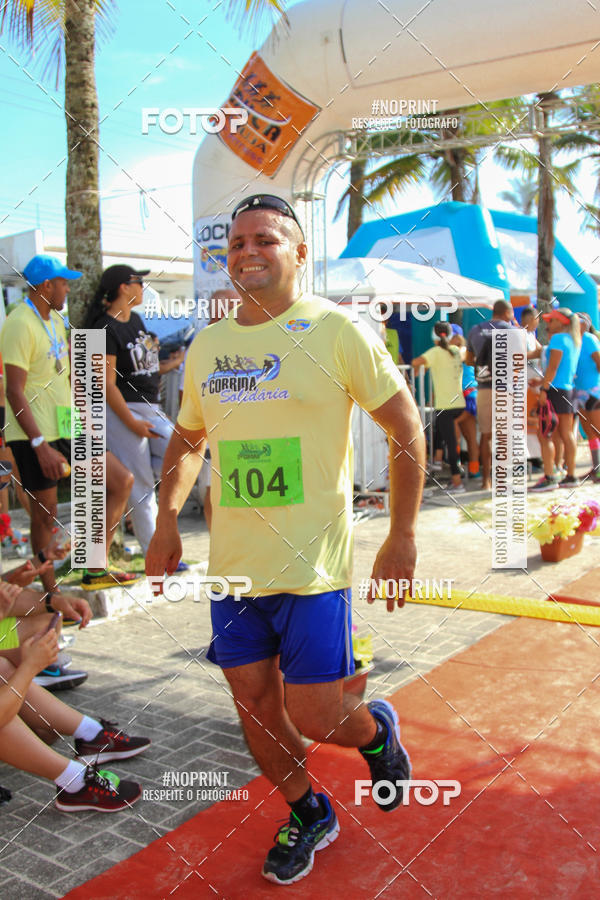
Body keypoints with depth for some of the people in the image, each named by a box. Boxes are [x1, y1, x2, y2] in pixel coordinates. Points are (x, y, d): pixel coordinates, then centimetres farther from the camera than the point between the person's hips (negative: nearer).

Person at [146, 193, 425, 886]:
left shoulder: (334, 330, -9)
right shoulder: (205, 346, 7)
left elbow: (406, 428, -6)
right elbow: (186, 438, 19)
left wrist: (402, 540, -8)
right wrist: (167, 520, 6)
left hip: (312, 568, -5)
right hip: (232, 566, 5)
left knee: (313, 718, -1)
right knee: (255, 708, 13)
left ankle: (376, 732, 36)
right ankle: (308, 816, 41)